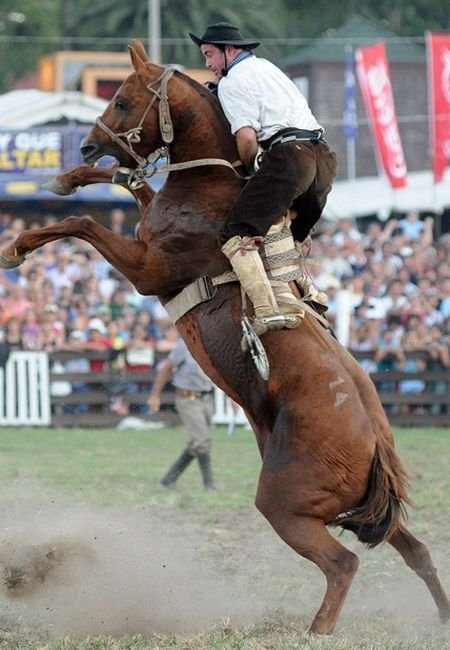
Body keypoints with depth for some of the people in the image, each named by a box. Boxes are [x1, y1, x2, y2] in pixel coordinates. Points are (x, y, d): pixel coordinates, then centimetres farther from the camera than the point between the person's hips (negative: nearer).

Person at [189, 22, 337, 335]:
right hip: (325, 156, 9)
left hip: (288, 154, -9)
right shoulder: (267, 66, 30)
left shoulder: (232, 82, 3)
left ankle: (267, 309, -27)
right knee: (291, 237, 28)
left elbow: (247, 138, -9)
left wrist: (251, 168, 11)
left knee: (236, 236, -13)